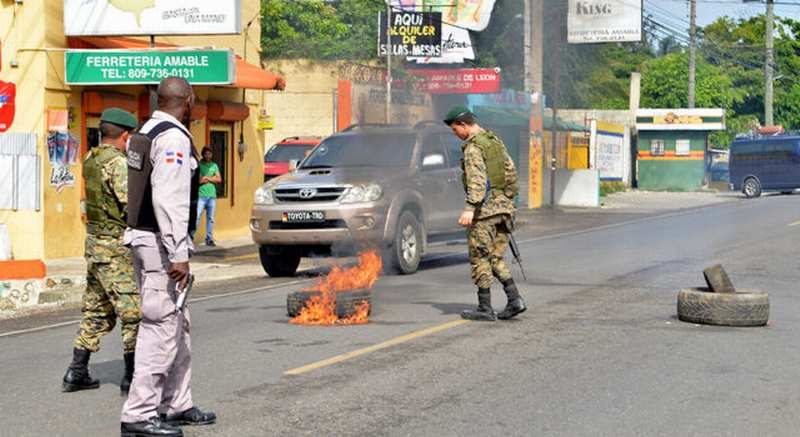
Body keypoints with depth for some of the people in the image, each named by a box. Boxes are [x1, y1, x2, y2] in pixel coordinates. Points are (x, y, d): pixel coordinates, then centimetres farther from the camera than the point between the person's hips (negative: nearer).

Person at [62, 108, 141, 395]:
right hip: (117, 247, -9)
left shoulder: (90, 160, 11)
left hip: (94, 242, 9)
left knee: (96, 310, 16)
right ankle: (132, 377, 2)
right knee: (134, 311, -2)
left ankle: (77, 373, 17)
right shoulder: (117, 162, -17)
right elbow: (132, 206, -22)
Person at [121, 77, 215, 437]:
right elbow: (168, 199, -23)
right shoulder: (174, 138, -15)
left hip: (142, 234, 10)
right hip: (161, 243, -10)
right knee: (161, 327, -7)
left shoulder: (143, 134, 14)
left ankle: (177, 405, 26)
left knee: (177, 324, 17)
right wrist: (178, 254, -23)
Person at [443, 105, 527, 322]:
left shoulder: (473, 146, -12)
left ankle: (485, 308, 3)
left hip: (485, 208, -8)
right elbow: (511, 171, 20)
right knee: (496, 258, 13)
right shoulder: (495, 140, 15)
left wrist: (469, 208, -32)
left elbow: (477, 179, -25)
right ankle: (515, 299, 0)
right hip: (503, 206, 8)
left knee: (480, 258, 0)